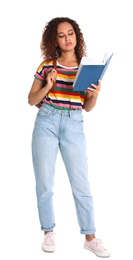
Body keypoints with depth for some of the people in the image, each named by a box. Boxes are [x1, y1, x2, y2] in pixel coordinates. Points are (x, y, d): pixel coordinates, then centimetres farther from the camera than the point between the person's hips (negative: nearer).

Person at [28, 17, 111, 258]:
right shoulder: (46, 65, 4)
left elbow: (87, 107, 10)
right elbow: (31, 100, 6)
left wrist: (95, 94, -11)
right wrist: (47, 86, -11)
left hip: (74, 125, 1)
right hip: (46, 122, 0)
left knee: (81, 184, 0)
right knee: (44, 183, 4)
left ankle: (90, 237, 11)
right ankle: (48, 232, 20)